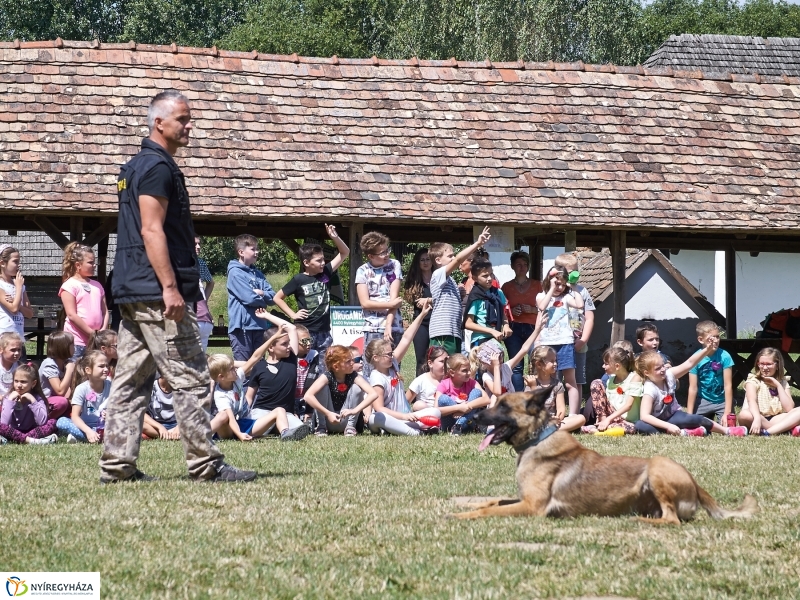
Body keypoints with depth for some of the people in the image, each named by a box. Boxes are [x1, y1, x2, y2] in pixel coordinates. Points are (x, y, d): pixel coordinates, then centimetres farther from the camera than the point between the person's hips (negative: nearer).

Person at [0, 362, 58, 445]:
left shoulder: (38, 398, -3)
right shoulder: (9, 398, -2)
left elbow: (42, 422, -20)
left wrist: (33, 401, -22)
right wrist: (10, 400, -19)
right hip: (14, 432, 0)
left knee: (52, 422, -24)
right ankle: (29, 440, -39)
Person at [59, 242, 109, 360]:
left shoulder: (97, 286, 18)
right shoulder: (70, 285, -3)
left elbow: (105, 311, 16)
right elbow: (71, 315, -11)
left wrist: (103, 331, -2)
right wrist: (91, 333, -12)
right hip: (77, 341, -6)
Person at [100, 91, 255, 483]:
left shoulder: (135, 167, 20)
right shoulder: (158, 167, -11)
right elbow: (152, 231, -19)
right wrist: (170, 288, -22)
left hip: (131, 295, 10)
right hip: (156, 295, -10)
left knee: (131, 382, 8)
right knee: (190, 380, -7)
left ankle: (117, 465, 7)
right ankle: (205, 465, -6)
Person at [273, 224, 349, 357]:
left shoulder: (326, 273, 4)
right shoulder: (298, 280, -6)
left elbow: (345, 253, 6)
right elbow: (277, 298, 2)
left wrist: (335, 237, -10)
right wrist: (293, 315, -4)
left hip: (324, 332, 4)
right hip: (304, 332, -4)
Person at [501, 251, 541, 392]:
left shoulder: (537, 285, 12)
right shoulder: (506, 286, 13)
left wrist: (532, 309, -7)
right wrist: (511, 311, -5)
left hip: (533, 328, 0)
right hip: (514, 329, 0)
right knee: (517, 367, -4)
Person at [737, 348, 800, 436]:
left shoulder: (782, 383, 10)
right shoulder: (753, 381, -1)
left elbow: (789, 409, -4)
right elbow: (752, 401, -22)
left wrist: (778, 385, -6)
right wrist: (757, 418, -42)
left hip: (776, 419, 3)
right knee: (744, 415, -37)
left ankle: (767, 432, -38)